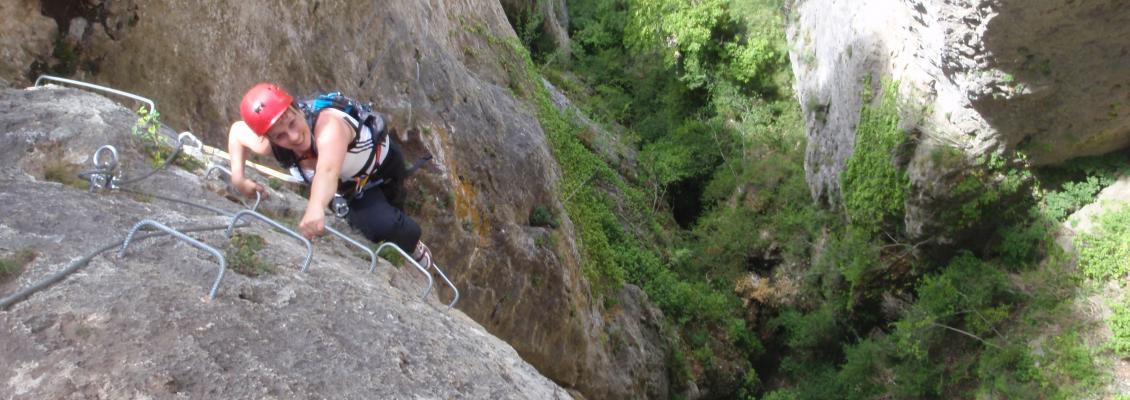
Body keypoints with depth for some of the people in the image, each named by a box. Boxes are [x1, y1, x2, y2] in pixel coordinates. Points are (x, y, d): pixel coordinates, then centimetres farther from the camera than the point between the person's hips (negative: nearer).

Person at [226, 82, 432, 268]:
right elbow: (237, 130, -5)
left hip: (382, 161, -3)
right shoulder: (267, 145, -29)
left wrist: (315, 208, -90)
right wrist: (238, 177, -19)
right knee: (380, 227, -11)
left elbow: (328, 170, -70)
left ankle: (415, 245, 36)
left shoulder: (328, 127, -49)